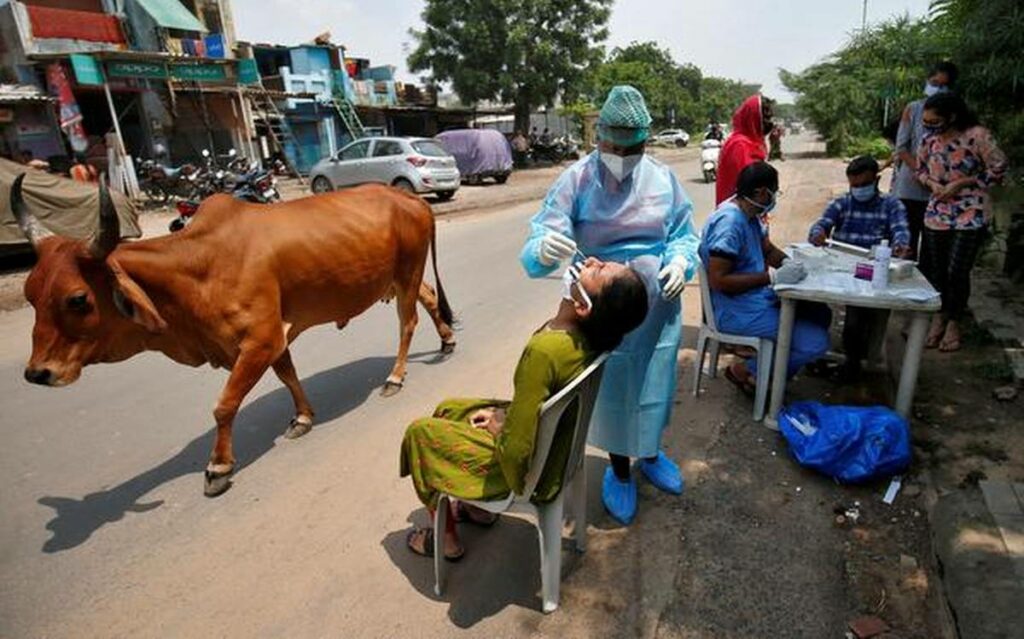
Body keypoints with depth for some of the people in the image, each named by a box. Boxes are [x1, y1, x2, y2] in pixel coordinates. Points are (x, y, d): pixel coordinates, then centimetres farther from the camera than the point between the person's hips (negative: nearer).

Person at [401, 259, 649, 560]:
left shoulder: (545, 349, -37)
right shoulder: (586, 334, -12)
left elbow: (516, 450, -33)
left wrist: (497, 428, -13)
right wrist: (502, 413, 0)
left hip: (526, 468, -7)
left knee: (419, 432, 9)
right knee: (447, 409, 23)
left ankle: (447, 539, 25)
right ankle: (479, 507, 35)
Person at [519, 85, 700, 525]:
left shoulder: (663, 178, -2)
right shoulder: (577, 180, -11)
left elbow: (684, 234, 5)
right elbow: (543, 234, -19)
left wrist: (680, 262, -17)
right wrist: (544, 248, -44)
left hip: (659, 306, 3)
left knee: (653, 382, 19)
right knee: (611, 388, 11)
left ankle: (649, 453, 49)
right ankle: (619, 470, 38)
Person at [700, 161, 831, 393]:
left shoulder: (749, 214, 7)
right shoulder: (729, 222, -24)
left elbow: (769, 249, 19)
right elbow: (718, 280, -28)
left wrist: (787, 263, -4)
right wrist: (772, 277, -25)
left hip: (760, 298, 10)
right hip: (739, 312, -10)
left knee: (820, 313, 16)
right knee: (816, 342, -14)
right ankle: (747, 371, 3)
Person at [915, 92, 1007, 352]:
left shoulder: (977, 136, -15)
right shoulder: (929, 138, -2)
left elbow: (998, 168, -7)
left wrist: (962, 183, -14)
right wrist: (932, 183, -5)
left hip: (969, 215, -4)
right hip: (936, 214, 4)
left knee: (957, 272, -3)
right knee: (933, 270, 9)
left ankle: (954, 322, 18)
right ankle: (939, 316, 28)